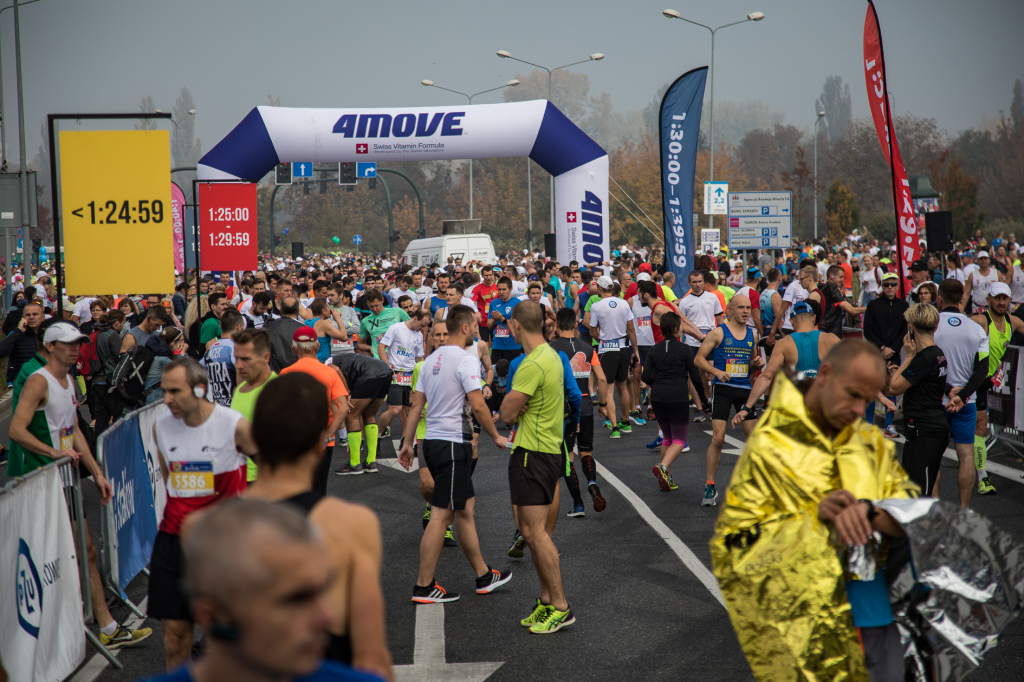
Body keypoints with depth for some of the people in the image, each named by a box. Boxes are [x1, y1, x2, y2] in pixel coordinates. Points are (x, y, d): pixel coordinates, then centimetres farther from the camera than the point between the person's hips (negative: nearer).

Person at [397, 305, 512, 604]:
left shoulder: (433, 358, 12)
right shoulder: (465, 359, -13)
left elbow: (416, 403, 14)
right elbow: (478, 405, -17)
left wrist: (408, 442, 18)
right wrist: (496, 436, -4)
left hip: (433, 441, 9)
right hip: (453, 443, -9)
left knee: (465, 507, 16)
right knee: (441, 514, -4)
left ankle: (484, 575, 25)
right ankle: (424, 586, 0)